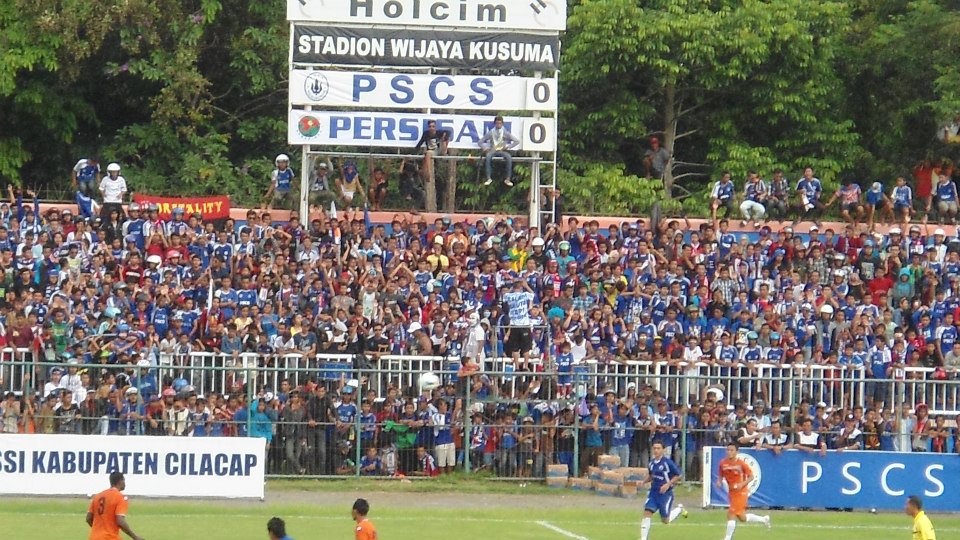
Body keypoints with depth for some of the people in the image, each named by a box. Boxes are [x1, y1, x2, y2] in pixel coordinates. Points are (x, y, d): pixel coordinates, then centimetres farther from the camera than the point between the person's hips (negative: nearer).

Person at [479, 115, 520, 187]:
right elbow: (481, 142, 14)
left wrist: (508, 147, -2)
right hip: (493, 151, 0)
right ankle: (489, 178, -34)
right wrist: (485, 148, -2)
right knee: (488, 157, -36)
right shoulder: (490, 133, 7)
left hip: (502, 151, 0)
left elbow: (517, 141, 7)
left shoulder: (505, 133, 6)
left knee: (509, 158, -33)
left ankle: (508, 179, -28)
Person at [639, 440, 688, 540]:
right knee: (647, 513, -12)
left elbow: (678, 476, -10)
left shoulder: (668, 462, -15)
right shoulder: (652, 463, 4)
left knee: (665, 520, 5)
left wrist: (668, 484, -20)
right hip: (654, 493, 5)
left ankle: (679, 509, 34)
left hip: (665, 493, -5)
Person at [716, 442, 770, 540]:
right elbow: (721, 476, 12)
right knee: (742, 518, 14)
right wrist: (719, 482, -10)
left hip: (741, 492, -6)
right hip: (731, 492, 6)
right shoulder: (723, 463, -2)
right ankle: (764, 519, 37)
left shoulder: (741, 464, -15)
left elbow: (751, 476, -7)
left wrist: (742, 484, -22)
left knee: (731, 514, -15)